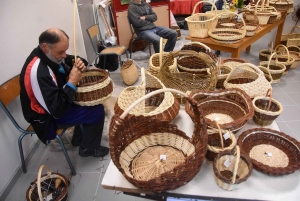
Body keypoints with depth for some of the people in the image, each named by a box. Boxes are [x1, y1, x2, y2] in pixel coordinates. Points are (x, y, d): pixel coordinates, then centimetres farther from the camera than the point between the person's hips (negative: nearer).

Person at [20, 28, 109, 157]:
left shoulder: (50, 55, -8)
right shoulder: (37, 72, -35)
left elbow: (70, 61, 9)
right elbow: (57, 110, -35)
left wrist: (80, 63, -15)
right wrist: (72, 82, -30)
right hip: (47, 117, -9)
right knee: (97, 111, -12)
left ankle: (79, 138, 26)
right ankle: (88, 148, 12)